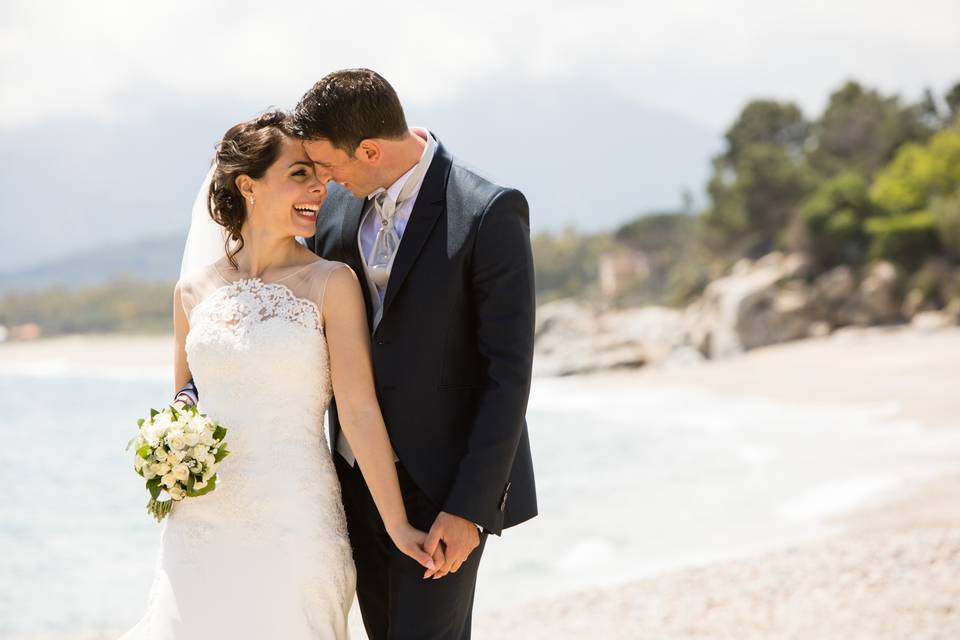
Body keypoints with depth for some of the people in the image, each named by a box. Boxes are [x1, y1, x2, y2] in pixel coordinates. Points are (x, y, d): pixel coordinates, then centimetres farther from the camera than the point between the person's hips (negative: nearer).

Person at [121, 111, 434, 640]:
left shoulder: (330, 283, -4)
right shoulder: (194, 290, 7)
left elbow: (359, 409, -9)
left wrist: (396, 524, -14)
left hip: (292, 520, -3)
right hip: (200, 522, 3)